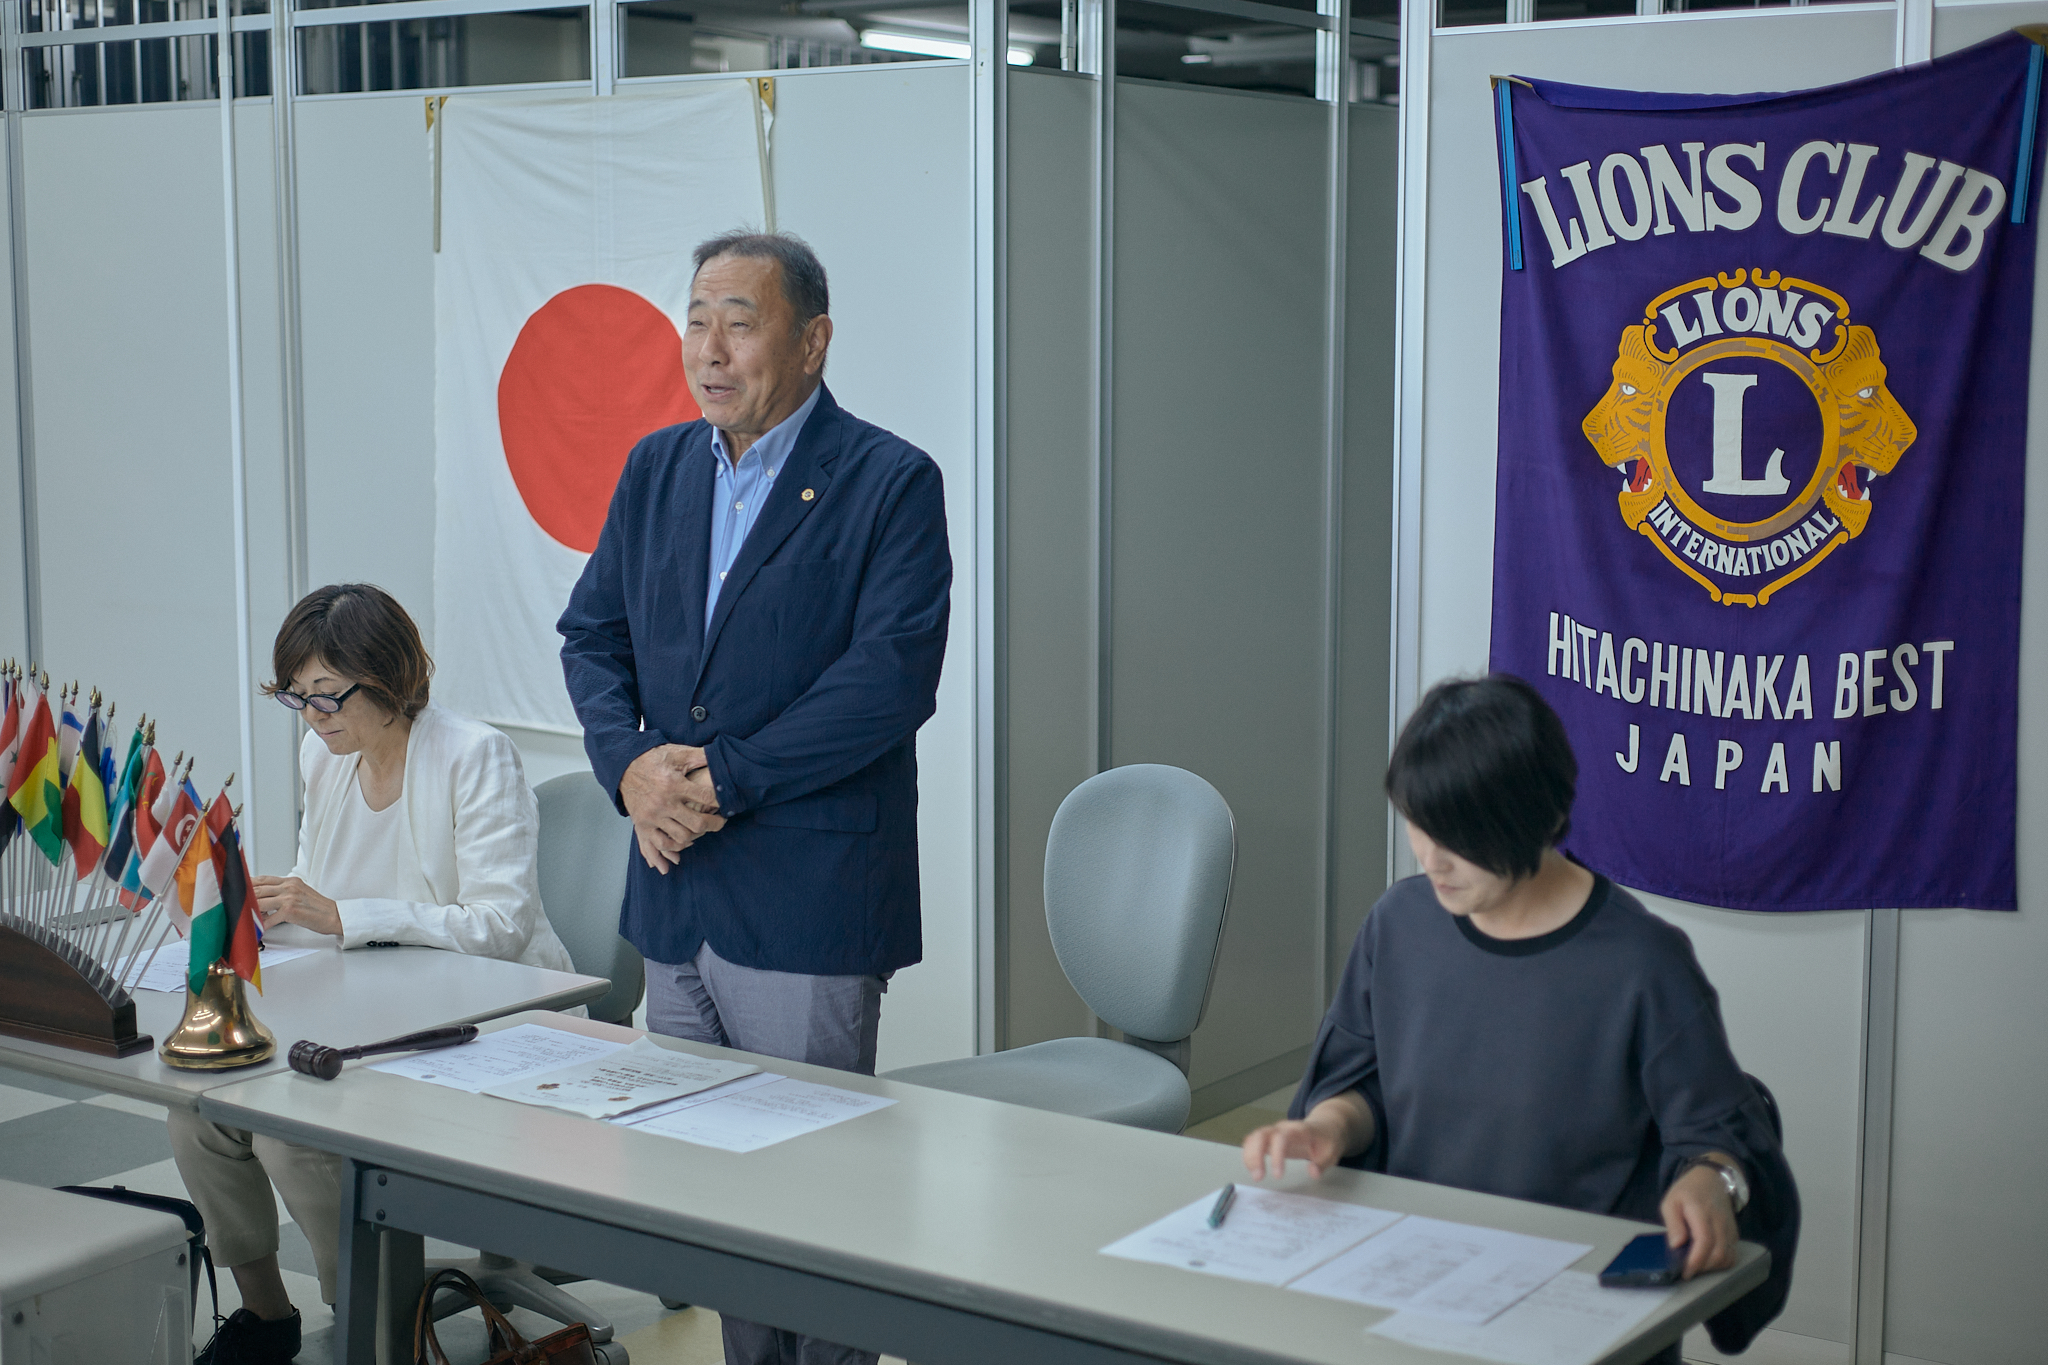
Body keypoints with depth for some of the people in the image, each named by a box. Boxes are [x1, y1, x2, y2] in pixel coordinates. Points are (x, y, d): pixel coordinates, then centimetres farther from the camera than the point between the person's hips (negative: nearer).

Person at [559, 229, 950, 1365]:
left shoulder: (890, 483, -8)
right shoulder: (657, 468, 12)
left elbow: (890, 680, -16)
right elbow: (592, 633, 13)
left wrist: (727, 778, -17)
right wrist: (630, 763, -6)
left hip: (806, 901, -6)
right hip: (674, 890, 7)